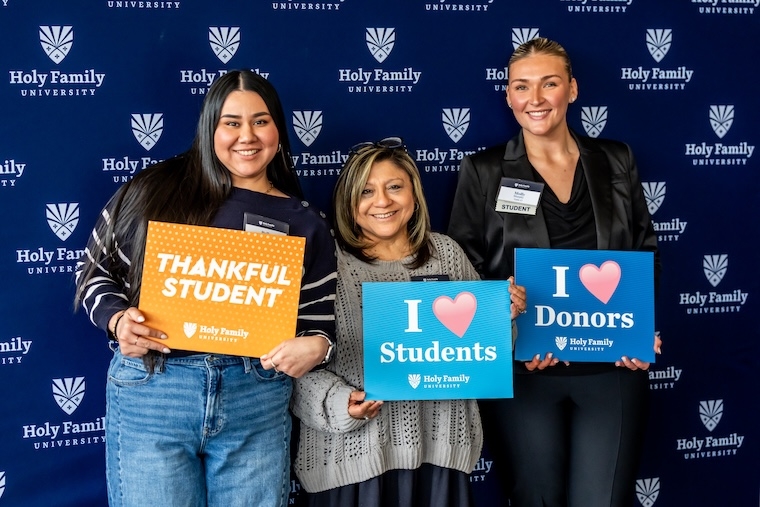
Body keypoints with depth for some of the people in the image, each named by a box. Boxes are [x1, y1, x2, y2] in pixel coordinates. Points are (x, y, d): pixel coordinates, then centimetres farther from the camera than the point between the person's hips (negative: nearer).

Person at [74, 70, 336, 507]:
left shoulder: (305, 224, 8)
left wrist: (316, 345, -14)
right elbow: (97, 270, 11)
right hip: (150, 388, -1)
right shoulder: (155, 191, 3)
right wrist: (117, 320, -9)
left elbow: (320, 320, 9)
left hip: (258, 404, 2)